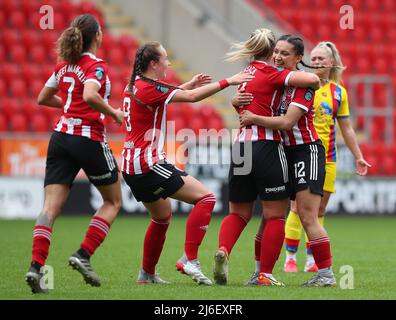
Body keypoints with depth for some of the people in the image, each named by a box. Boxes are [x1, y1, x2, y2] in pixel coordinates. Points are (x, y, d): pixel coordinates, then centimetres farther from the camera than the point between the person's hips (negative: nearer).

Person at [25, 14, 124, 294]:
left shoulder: (64, 65, 13)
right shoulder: (96, 66, -8)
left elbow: (43, 99, 22)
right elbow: (90, 95, -27)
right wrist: (113, 113, -12)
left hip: (61, 137, 6)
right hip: (89, 139, -6)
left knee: (51, 207, -2)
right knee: (113, 201, 13)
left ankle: (36, 266, -19)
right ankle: (83, 255, -1)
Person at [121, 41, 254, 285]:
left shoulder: (135, 86, 13)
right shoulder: (149, 88, -15)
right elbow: (192, 97, -19)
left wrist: (189, 84, 25)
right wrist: (227, 82, -14)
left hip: (133, 168, 10)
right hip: (149, 164, -10)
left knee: (162, 216, 26)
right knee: (205, 198, -11)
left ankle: (147, 273, 30)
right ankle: (189, 260, -16)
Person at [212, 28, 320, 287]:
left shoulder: (248, 72, 13)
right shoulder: (271, 74, -9)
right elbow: (312, 79, -19)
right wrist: (315, 84, 4)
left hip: (241, 148, 7)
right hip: (266, 147, -7)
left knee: (239, 213, 15)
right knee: (276, 215, 3)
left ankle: (223, 251, -11)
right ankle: (266, 275, 1)